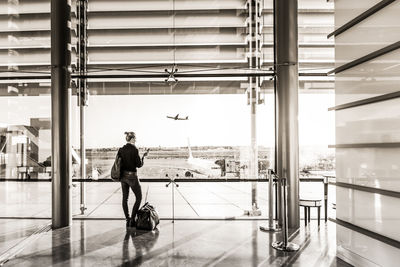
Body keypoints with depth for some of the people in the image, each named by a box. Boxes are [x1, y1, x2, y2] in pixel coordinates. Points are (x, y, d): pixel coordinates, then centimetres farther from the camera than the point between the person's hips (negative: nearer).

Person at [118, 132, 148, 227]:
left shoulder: (121, 150, 2)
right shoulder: (134, 149, -16)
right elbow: (139, 165, -13)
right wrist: (143, 156, 0)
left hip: (123, 176, 7)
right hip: (132, 176, -6)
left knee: (125, 198, 13)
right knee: (139, 198, 7)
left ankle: (127, 220, 20)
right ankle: (132, 219, 2)